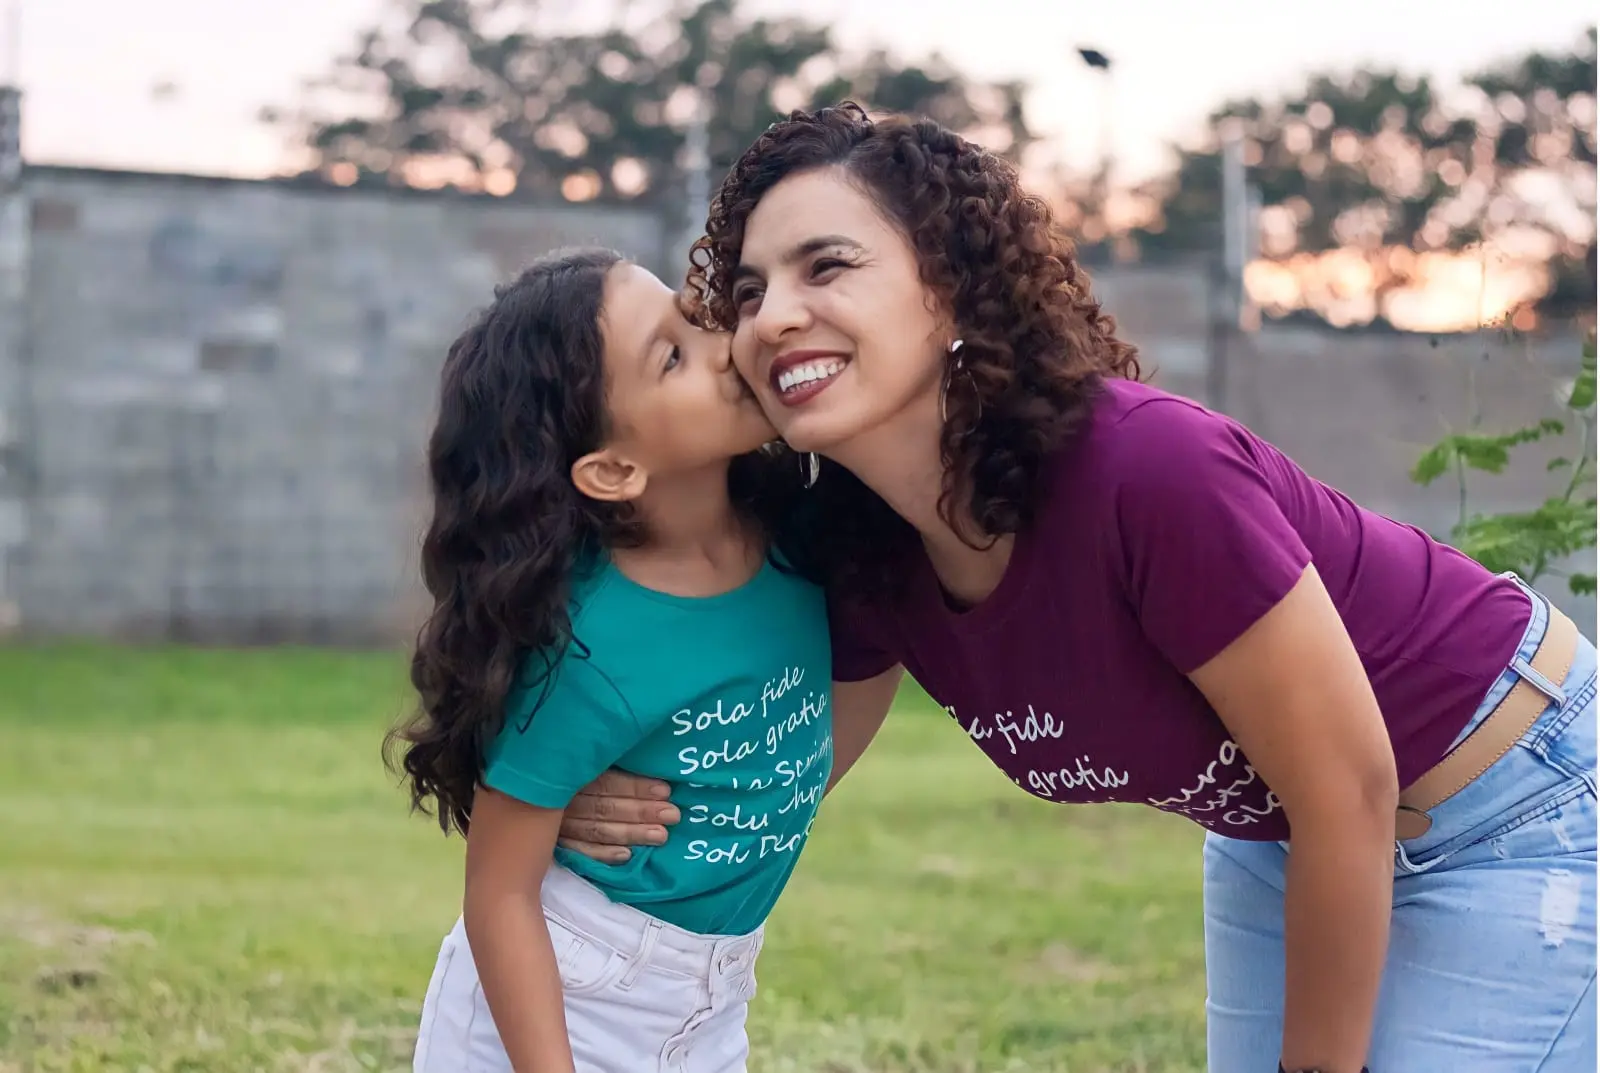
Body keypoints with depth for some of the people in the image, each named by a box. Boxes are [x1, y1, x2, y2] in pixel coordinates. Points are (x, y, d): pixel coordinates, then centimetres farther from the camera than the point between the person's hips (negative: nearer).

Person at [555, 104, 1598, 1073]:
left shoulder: (1147, 469, -35)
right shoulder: (862, 551, -13)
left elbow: (1348, 789, -25)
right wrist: (621, 799, -17)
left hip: (1509, 809, -6)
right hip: (1275, 837, 7)